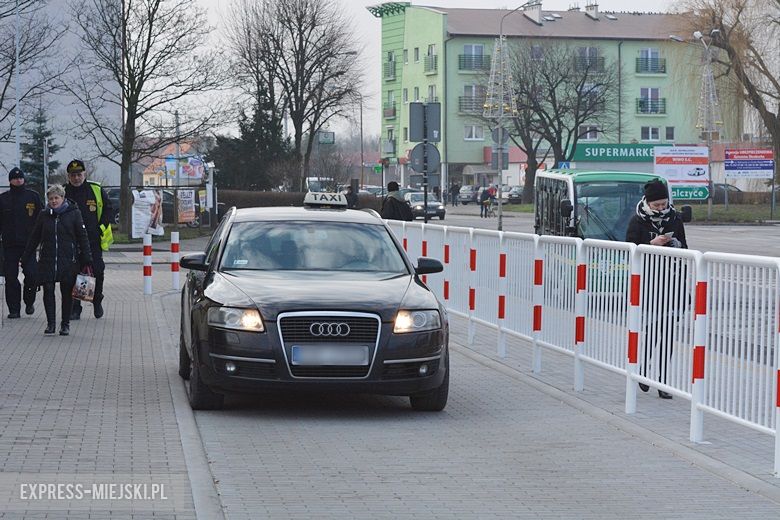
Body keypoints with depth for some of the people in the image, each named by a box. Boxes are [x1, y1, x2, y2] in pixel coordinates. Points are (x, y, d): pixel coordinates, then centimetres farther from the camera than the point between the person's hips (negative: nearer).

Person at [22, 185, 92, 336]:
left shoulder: (73, 213, 0)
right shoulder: (43, 215, 7)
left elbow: (82, 237, 1)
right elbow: (34, 238, 14)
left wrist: (87, 260, -3)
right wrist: (25, 258, 12)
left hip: (68, 261, -2)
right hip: (47, 260, 2)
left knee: (67, 292, 3)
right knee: (48, 291, -4)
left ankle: (65, 324, 13)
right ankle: (50, 323, 4)